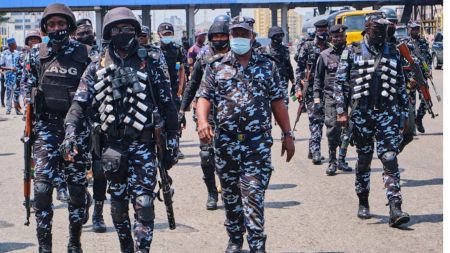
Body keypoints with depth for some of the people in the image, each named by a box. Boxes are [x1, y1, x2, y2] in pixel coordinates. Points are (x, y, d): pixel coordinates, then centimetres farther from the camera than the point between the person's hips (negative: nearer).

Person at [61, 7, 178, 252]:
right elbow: (79, 103, 1)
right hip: (112, 145, 3)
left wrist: (172, 140, 0)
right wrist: (70, 133, -15)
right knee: (118, 200, 12)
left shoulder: (151, 62, 3)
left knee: (143, 202, -9)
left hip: (143, 143, -2)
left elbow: (167, 103, 3)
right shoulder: (97, 68, 7)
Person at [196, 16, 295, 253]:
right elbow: (205, 97, 1)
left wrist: (287, 134, 5)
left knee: (253, 195, -10)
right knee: (230, 195, 12)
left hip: (257, 142, -2)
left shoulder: (267, 66, 7)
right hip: (225, 142, 2)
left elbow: (277, 102, 8)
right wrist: (202, 120, -20)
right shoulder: (216, 67, 7)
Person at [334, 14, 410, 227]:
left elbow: (401, 85, 16)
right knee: (363, 161, 9)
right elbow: (341, 82, 1)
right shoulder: (352, 53, 3)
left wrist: (404, 113, 14)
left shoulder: (393, 53, 11)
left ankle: (395, 209, -14)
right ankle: (363, 204, 25)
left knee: (390, 160, -8)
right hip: (361, 113, -1)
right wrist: (341, 111, -7)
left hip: (387, 114, 1)